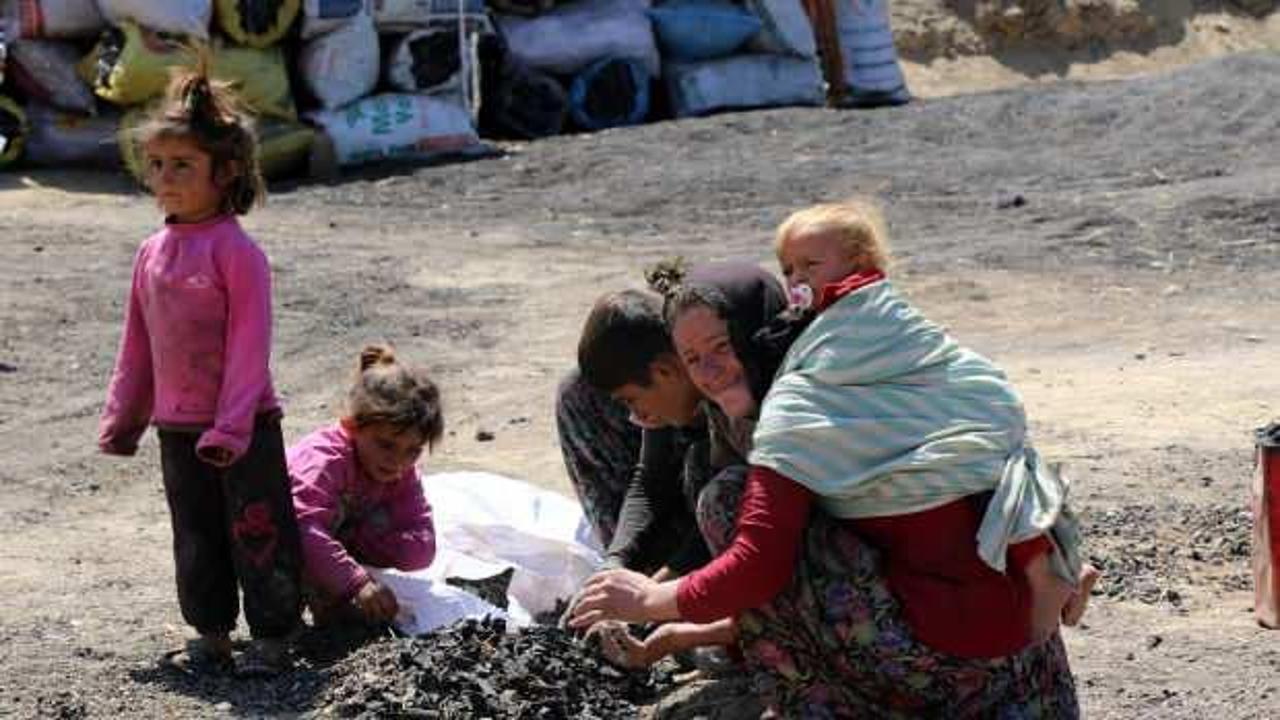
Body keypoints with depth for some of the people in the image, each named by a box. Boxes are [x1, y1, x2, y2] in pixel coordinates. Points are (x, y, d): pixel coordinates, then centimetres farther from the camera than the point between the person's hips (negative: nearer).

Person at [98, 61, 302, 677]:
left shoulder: (236, 251, -14)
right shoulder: (152, 254, 6)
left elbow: (249, 346, -17)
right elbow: (137, 344, 13)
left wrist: (231, 424, -21)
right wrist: (123, 418, 13)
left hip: (242, 425, -7)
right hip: (177, 427, 7)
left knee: (257, 533, 1)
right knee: (195, 537, 15)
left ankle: (272, 637, 11)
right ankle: (212, 635, 26)